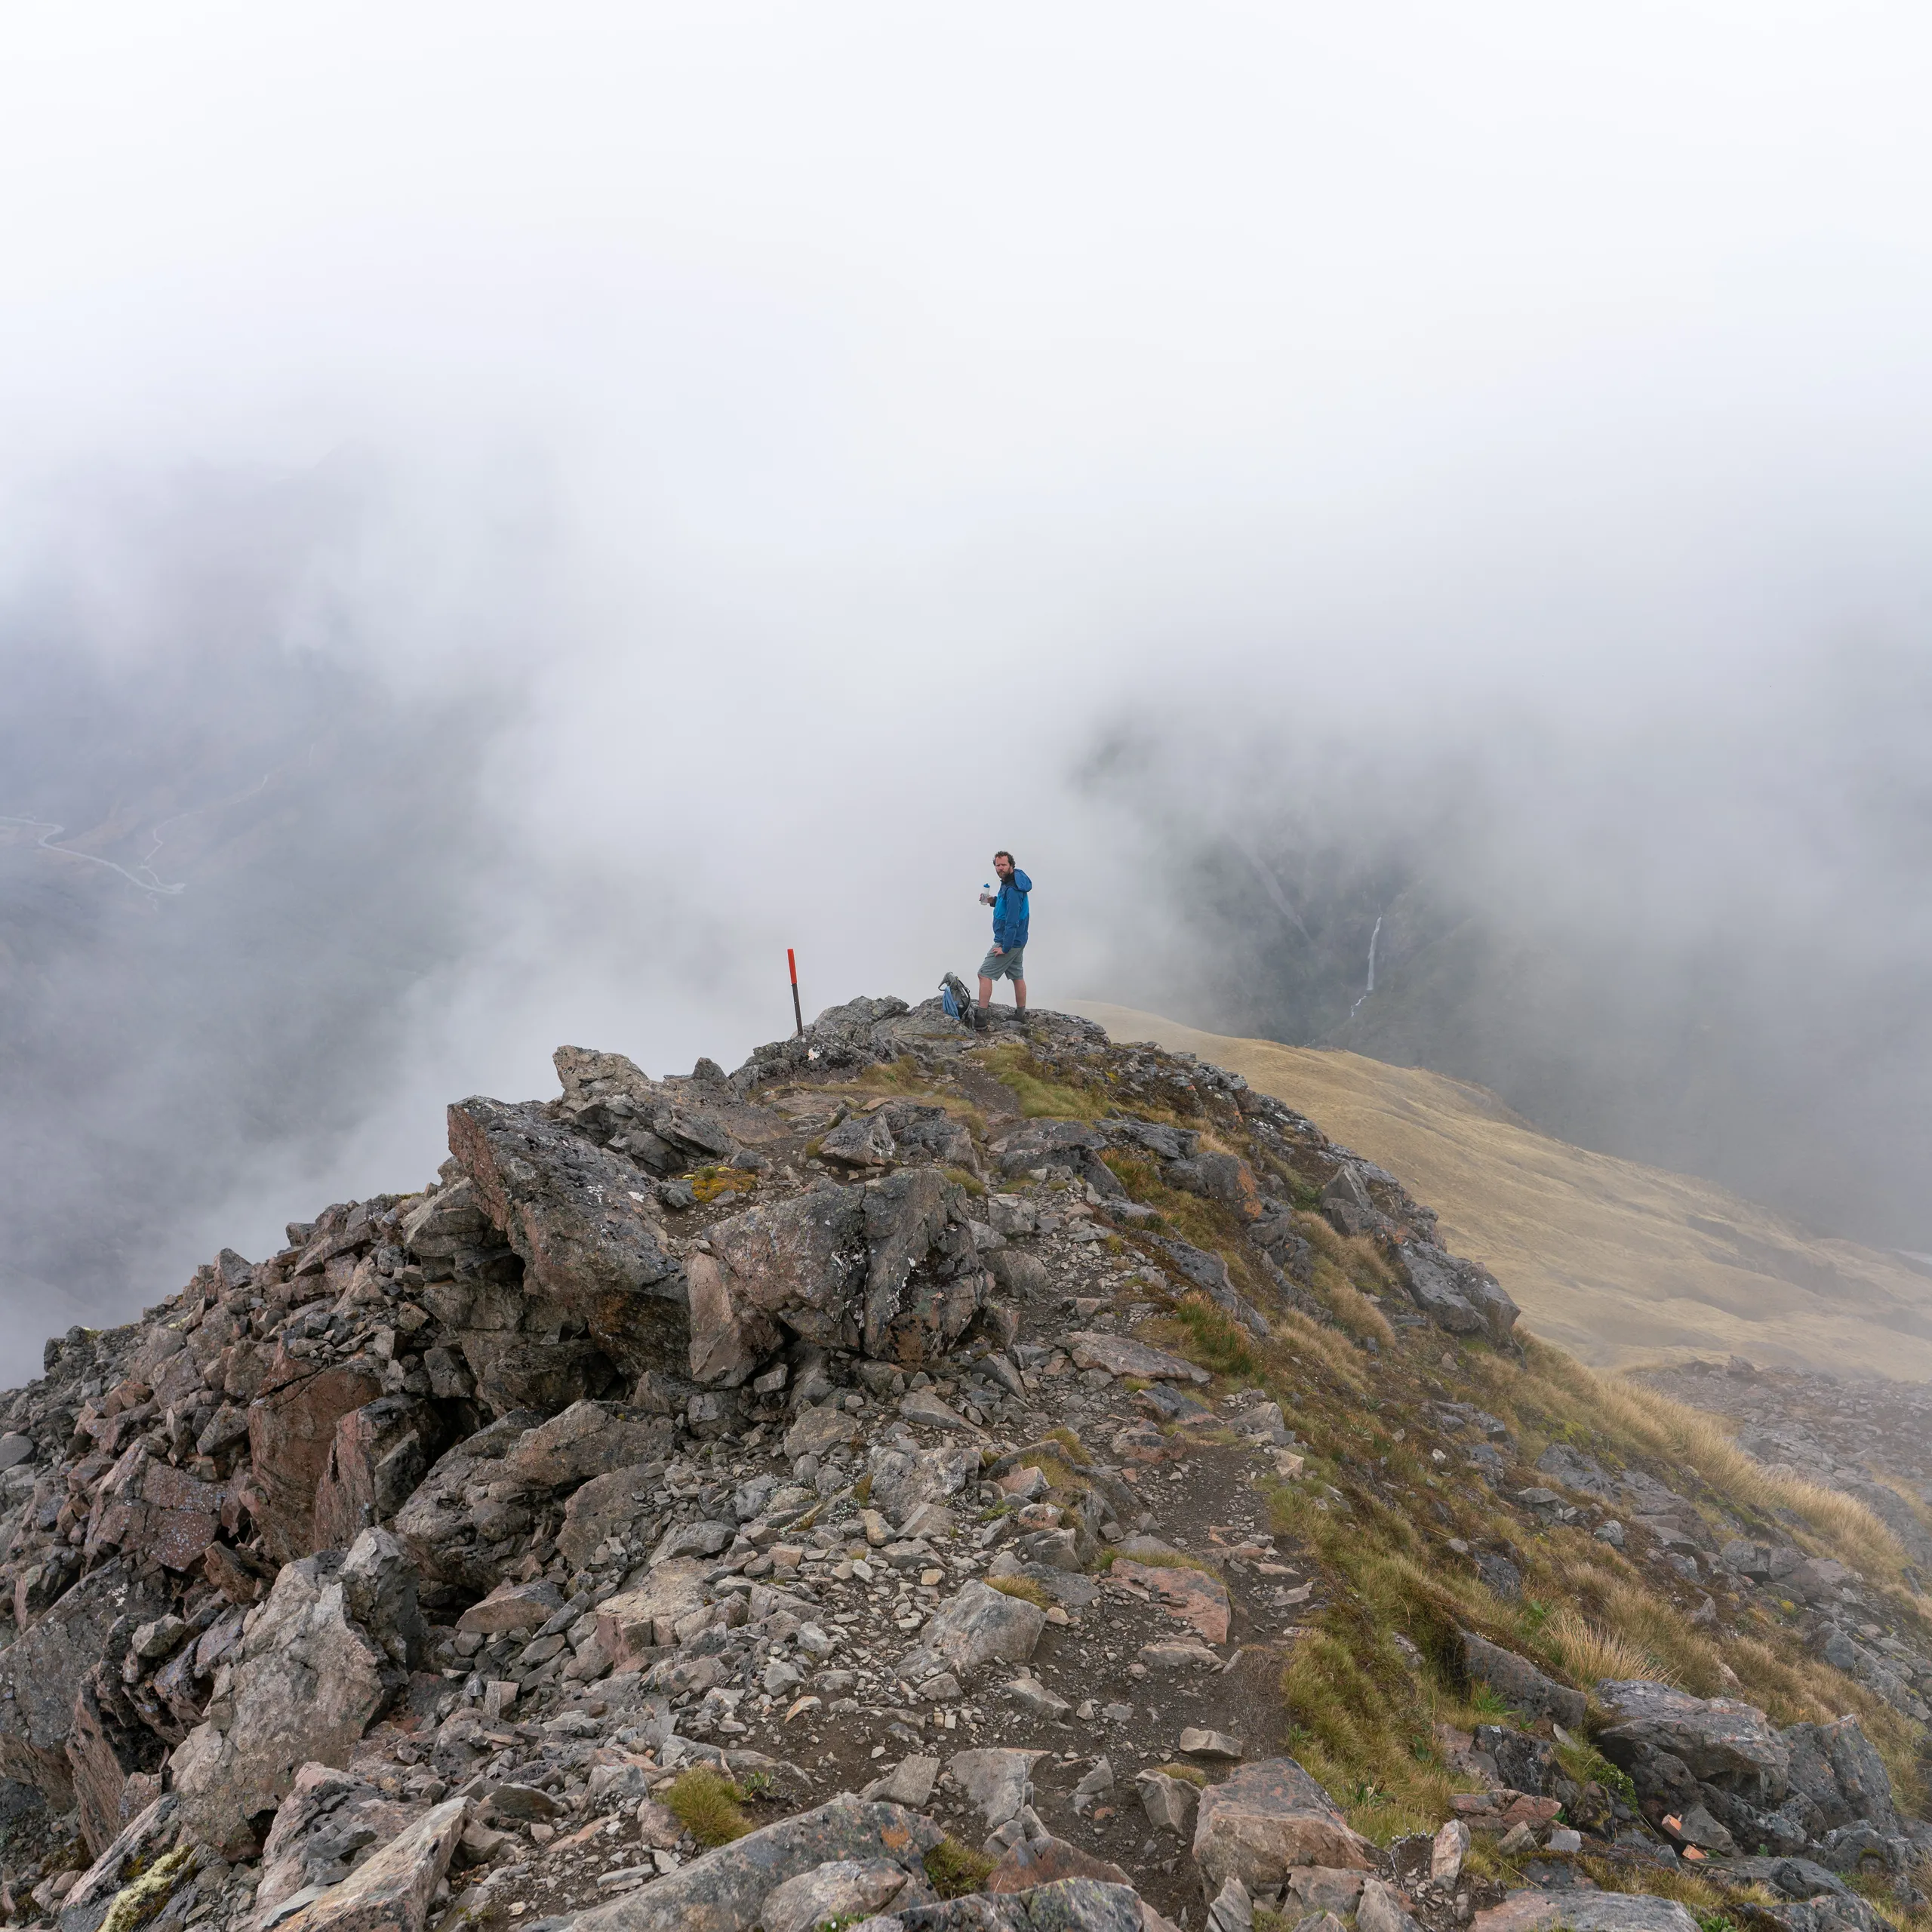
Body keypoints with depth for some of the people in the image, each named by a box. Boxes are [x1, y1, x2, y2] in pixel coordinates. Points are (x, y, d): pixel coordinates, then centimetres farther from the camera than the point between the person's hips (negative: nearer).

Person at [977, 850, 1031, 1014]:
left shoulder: (1012, 890, -24)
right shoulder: (1008, 883, 7)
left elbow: (1012, 921, -26)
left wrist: (1005, 947, -23)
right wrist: (993, 900, 6)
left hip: (1009, 942, -10)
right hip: (1017, 941, 10)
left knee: (984, 974, -6)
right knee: (1017, 976, 14)